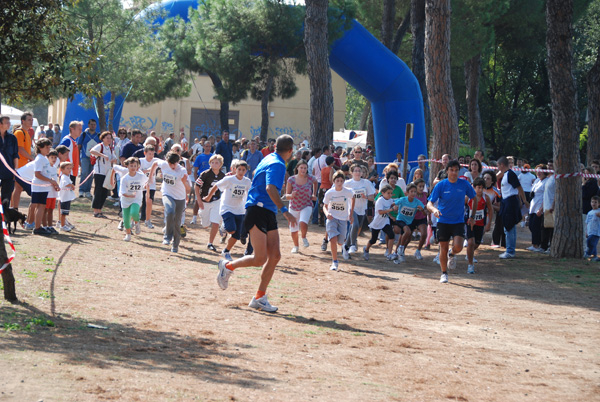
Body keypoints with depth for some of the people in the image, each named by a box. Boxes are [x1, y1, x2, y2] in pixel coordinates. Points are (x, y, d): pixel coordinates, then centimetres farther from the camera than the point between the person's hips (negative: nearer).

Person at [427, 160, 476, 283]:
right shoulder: (441, 185, -8)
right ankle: (444, 273, 23)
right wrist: (434, 209, -34)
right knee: (443, 249, 3)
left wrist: (472, 216, 7)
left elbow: (474, 198, 12)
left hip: (458, 221, 0)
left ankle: (452, 254, 19)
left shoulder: (464, 184, -4)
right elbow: (429, 203, -11)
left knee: (458, 247, -18)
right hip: (443, 221, 0)